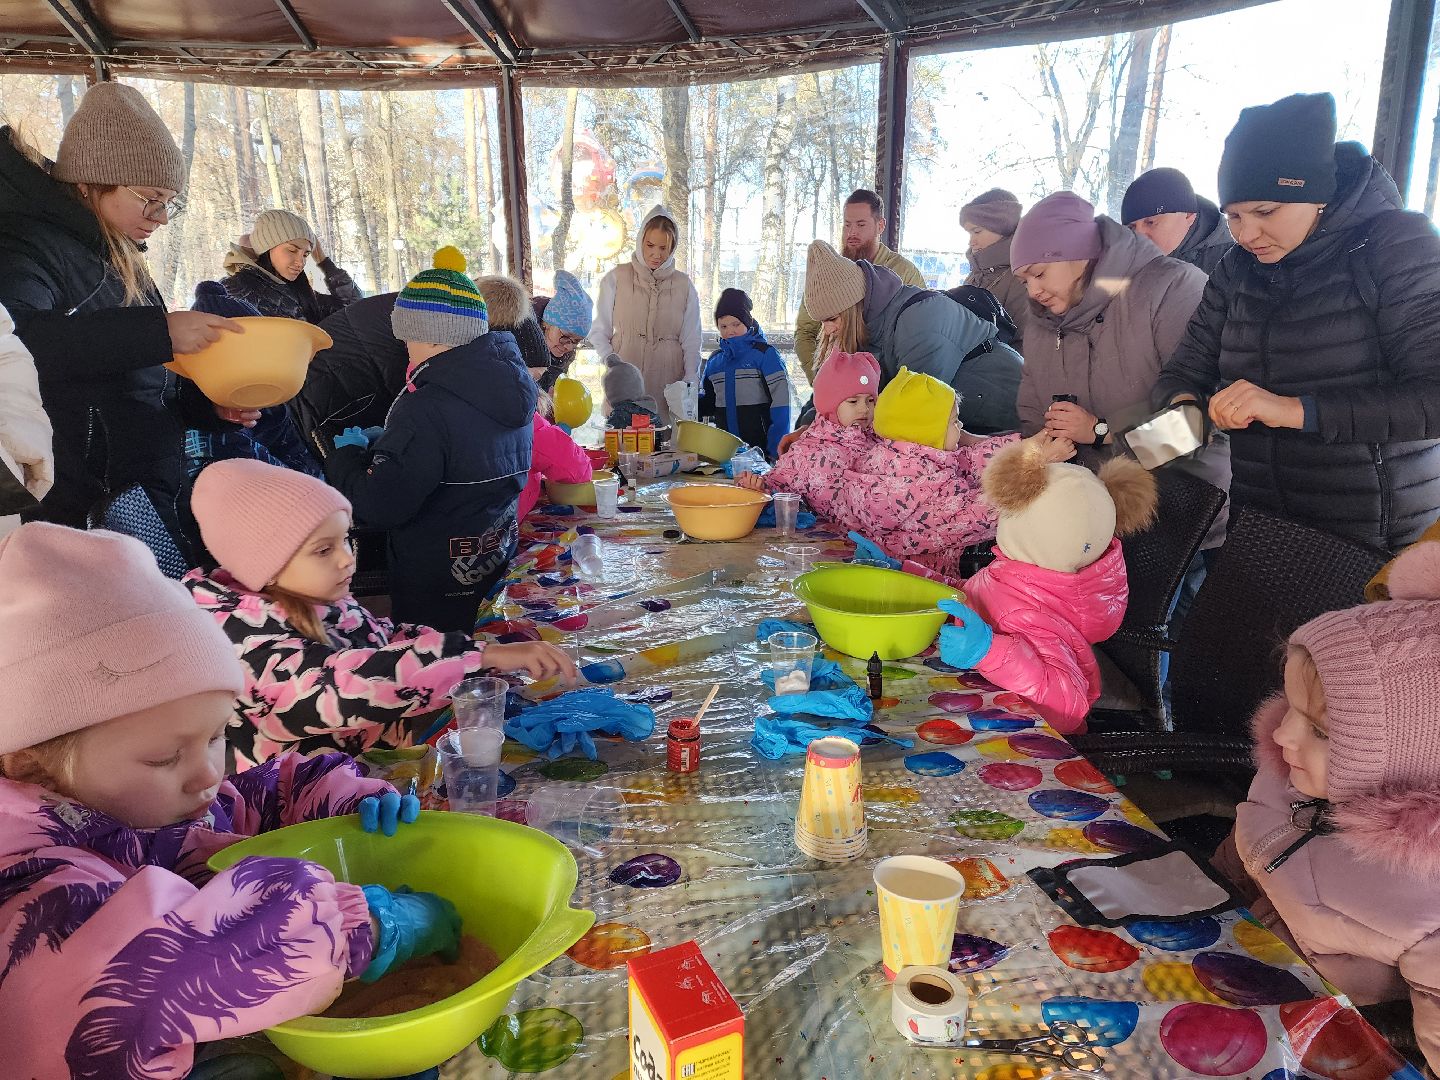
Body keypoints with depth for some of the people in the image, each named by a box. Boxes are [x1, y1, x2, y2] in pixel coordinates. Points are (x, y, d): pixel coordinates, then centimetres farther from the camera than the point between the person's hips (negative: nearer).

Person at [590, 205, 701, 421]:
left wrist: (690, 383, -4)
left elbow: (691, 342, 9)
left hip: (667, 384, 1)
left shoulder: (684, 286, 9)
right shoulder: (617, 278, 5)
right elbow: (598, 332, 6)